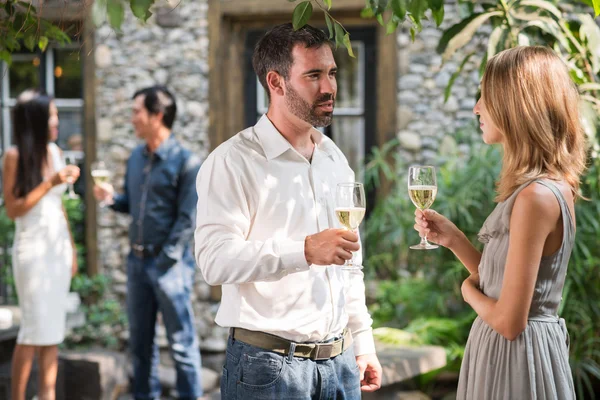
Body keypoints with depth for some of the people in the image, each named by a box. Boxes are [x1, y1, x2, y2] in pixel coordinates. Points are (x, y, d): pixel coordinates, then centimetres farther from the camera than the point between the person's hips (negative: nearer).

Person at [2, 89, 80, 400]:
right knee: (35, 328, -5)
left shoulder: (54, 151, 8)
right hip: (33, 249, -6)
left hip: (59, 246, 6)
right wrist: (50, 183, -19)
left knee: (55, 328, 6)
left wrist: (72, 249, 15)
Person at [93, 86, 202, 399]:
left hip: (169, 264, -7)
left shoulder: (185, 162, -11)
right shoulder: (136, 157, 10)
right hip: (137, 260, 7)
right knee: (140, 341, 14)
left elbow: (187, 220, -13)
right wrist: (111, 198, -3)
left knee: (181, 343, 1)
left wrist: (164, 261, -15)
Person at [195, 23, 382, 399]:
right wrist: (304, 251, -32)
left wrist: (362, 343, 16)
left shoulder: (335, 160, 13)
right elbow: (215, 259, -23)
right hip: (267, 365, -6)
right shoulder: (234, 161, -10)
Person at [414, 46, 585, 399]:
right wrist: (452, 238, 4)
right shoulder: (551, 185, 7)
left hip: (515, 357, -9)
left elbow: (509, 321, -22)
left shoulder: (536, 196, -23)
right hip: (527, 347, 9)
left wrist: (469, 290, -3)